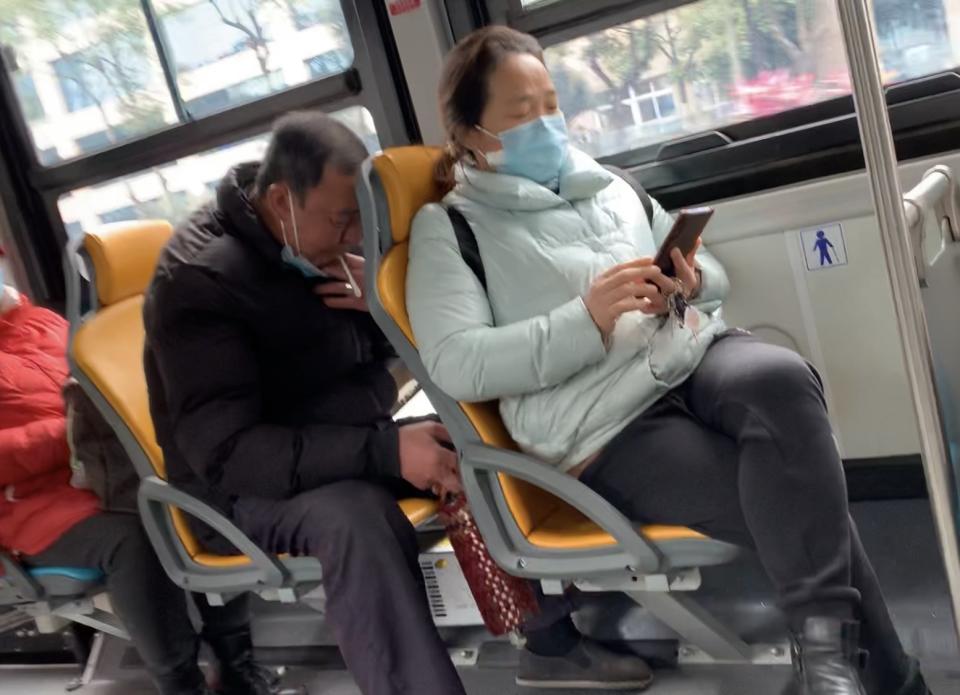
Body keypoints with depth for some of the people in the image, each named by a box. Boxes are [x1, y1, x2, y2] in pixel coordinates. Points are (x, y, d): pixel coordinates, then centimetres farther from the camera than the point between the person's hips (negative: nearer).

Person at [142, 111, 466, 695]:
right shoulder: (198, 278, -19)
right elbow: (226, 452, -27)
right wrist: (385, 450, -37)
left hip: (355, 446, 7)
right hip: (247, 487, -7)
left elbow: (402, 342, 12)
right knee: (355, 516, -38)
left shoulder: (327, 234, 2)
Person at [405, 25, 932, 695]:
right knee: (804, 510, -22)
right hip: (609, 424, -5)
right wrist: (586, 319, -21)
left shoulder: (604, 182, 20)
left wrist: (692, 280, -2)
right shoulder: (448, 226, 4)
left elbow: (717, 277, 24)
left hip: (693, 353, 5)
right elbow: (456, 364, -12)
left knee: (781, 378, -31)